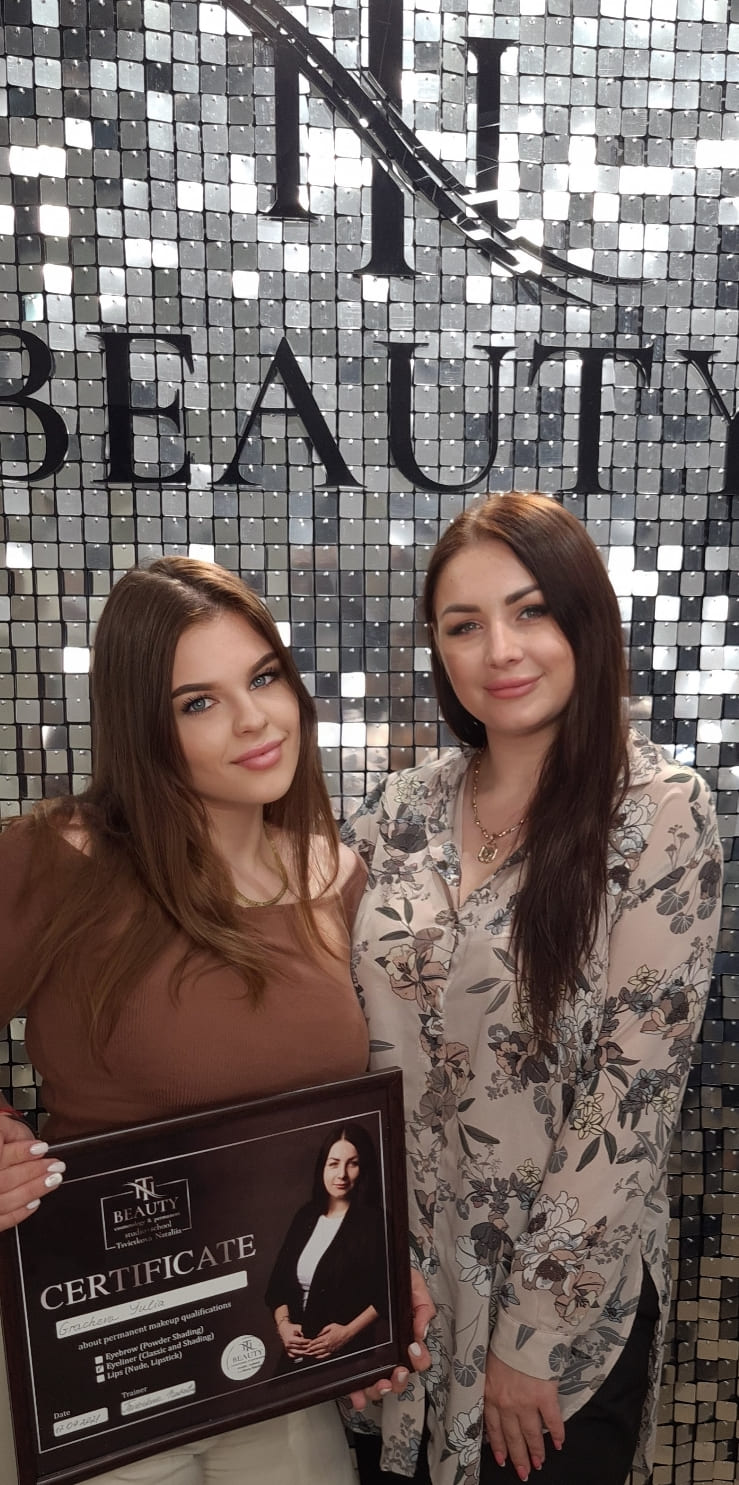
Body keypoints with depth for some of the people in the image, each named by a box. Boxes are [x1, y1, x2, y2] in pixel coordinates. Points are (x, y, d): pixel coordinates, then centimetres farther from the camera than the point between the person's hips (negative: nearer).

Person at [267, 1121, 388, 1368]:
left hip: (350, 1354, -4)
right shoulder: (305, 1217, 5)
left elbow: (387, 1294, -11)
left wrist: (348, 1332, -17)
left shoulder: (374, 1222, -10)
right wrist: (283, 1324, -7)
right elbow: (277, 1284, 8)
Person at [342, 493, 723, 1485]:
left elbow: (632, 1094, -17)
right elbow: (346, 1038, 2)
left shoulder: (661, 811, -17)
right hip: (396, 1275, 4)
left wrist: (535, 1337, -13)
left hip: (567, 1292, -3)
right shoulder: (408, 808, -4)